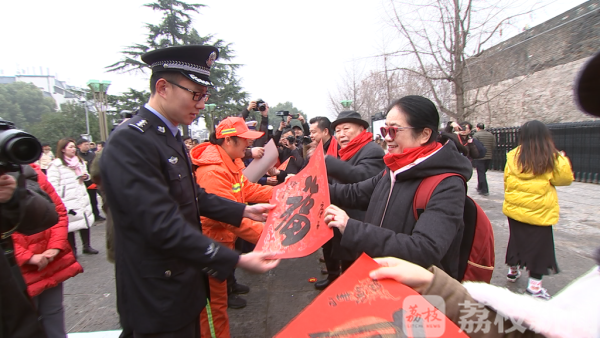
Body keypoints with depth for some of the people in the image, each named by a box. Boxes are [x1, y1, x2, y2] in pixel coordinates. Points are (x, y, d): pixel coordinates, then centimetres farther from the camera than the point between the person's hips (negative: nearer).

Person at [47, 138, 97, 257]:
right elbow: (53, 185, -14)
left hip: (82, 198, 6)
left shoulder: (79, 161, 14)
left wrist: (85, 176, 3)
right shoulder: (56, 165, -9)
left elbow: (86, 174, 28)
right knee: (70, 225, 2)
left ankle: (87, 246, 23)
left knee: (85, 221, 10)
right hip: (67, 201, -6)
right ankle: (72, 250, 16)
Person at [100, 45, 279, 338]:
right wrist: (237, 261, -28)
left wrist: (245, 211, 6)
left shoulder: (171, 137, 7)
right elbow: (164, 226, -29)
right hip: (159, 300, -9)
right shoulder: (129, 141, -24)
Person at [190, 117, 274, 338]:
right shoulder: (213, 171, -28)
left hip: (225, 237, 10)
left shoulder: (231, 162, 5)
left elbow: (248, 190, 2)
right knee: (215, 303, 7)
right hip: (212, 243, -9)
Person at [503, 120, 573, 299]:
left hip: (514, 209, 3)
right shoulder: (551, 158, -13)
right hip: (539, 211, -3)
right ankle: (534, 285, 11)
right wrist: (563, 160, 12)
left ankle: (513, 270, 36)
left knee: (516, 239, 20)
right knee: (539, 245, 7)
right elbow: (565, 178, -1)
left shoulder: (513, 156, -5)